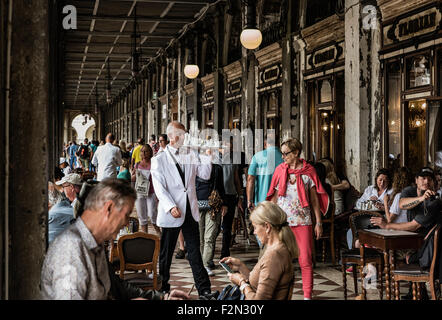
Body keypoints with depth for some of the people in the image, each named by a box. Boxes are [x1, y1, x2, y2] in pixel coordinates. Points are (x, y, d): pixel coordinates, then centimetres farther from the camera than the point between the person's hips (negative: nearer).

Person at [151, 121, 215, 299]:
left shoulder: (190, 156, 10)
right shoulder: (159, 160, -2)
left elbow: (205, 175, 5)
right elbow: (159, 188, -9)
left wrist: (207, 155, -7)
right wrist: (171, 207, -22)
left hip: (190, 212, 3)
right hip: (171, 213, -3)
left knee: (195, 254, 5)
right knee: (165, 255, 9)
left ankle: (204, 290, 7)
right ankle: (163, 289, 23)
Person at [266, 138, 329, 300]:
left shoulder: (308, 171, 3)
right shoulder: (280, 170, 7)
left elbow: (314, 199, 6)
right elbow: (274, 197, 11)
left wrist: (319, 222, 3)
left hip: (303, 221, -1)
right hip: (282, 221, 1)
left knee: (306, 260, -1)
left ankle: (307, 295, 7)